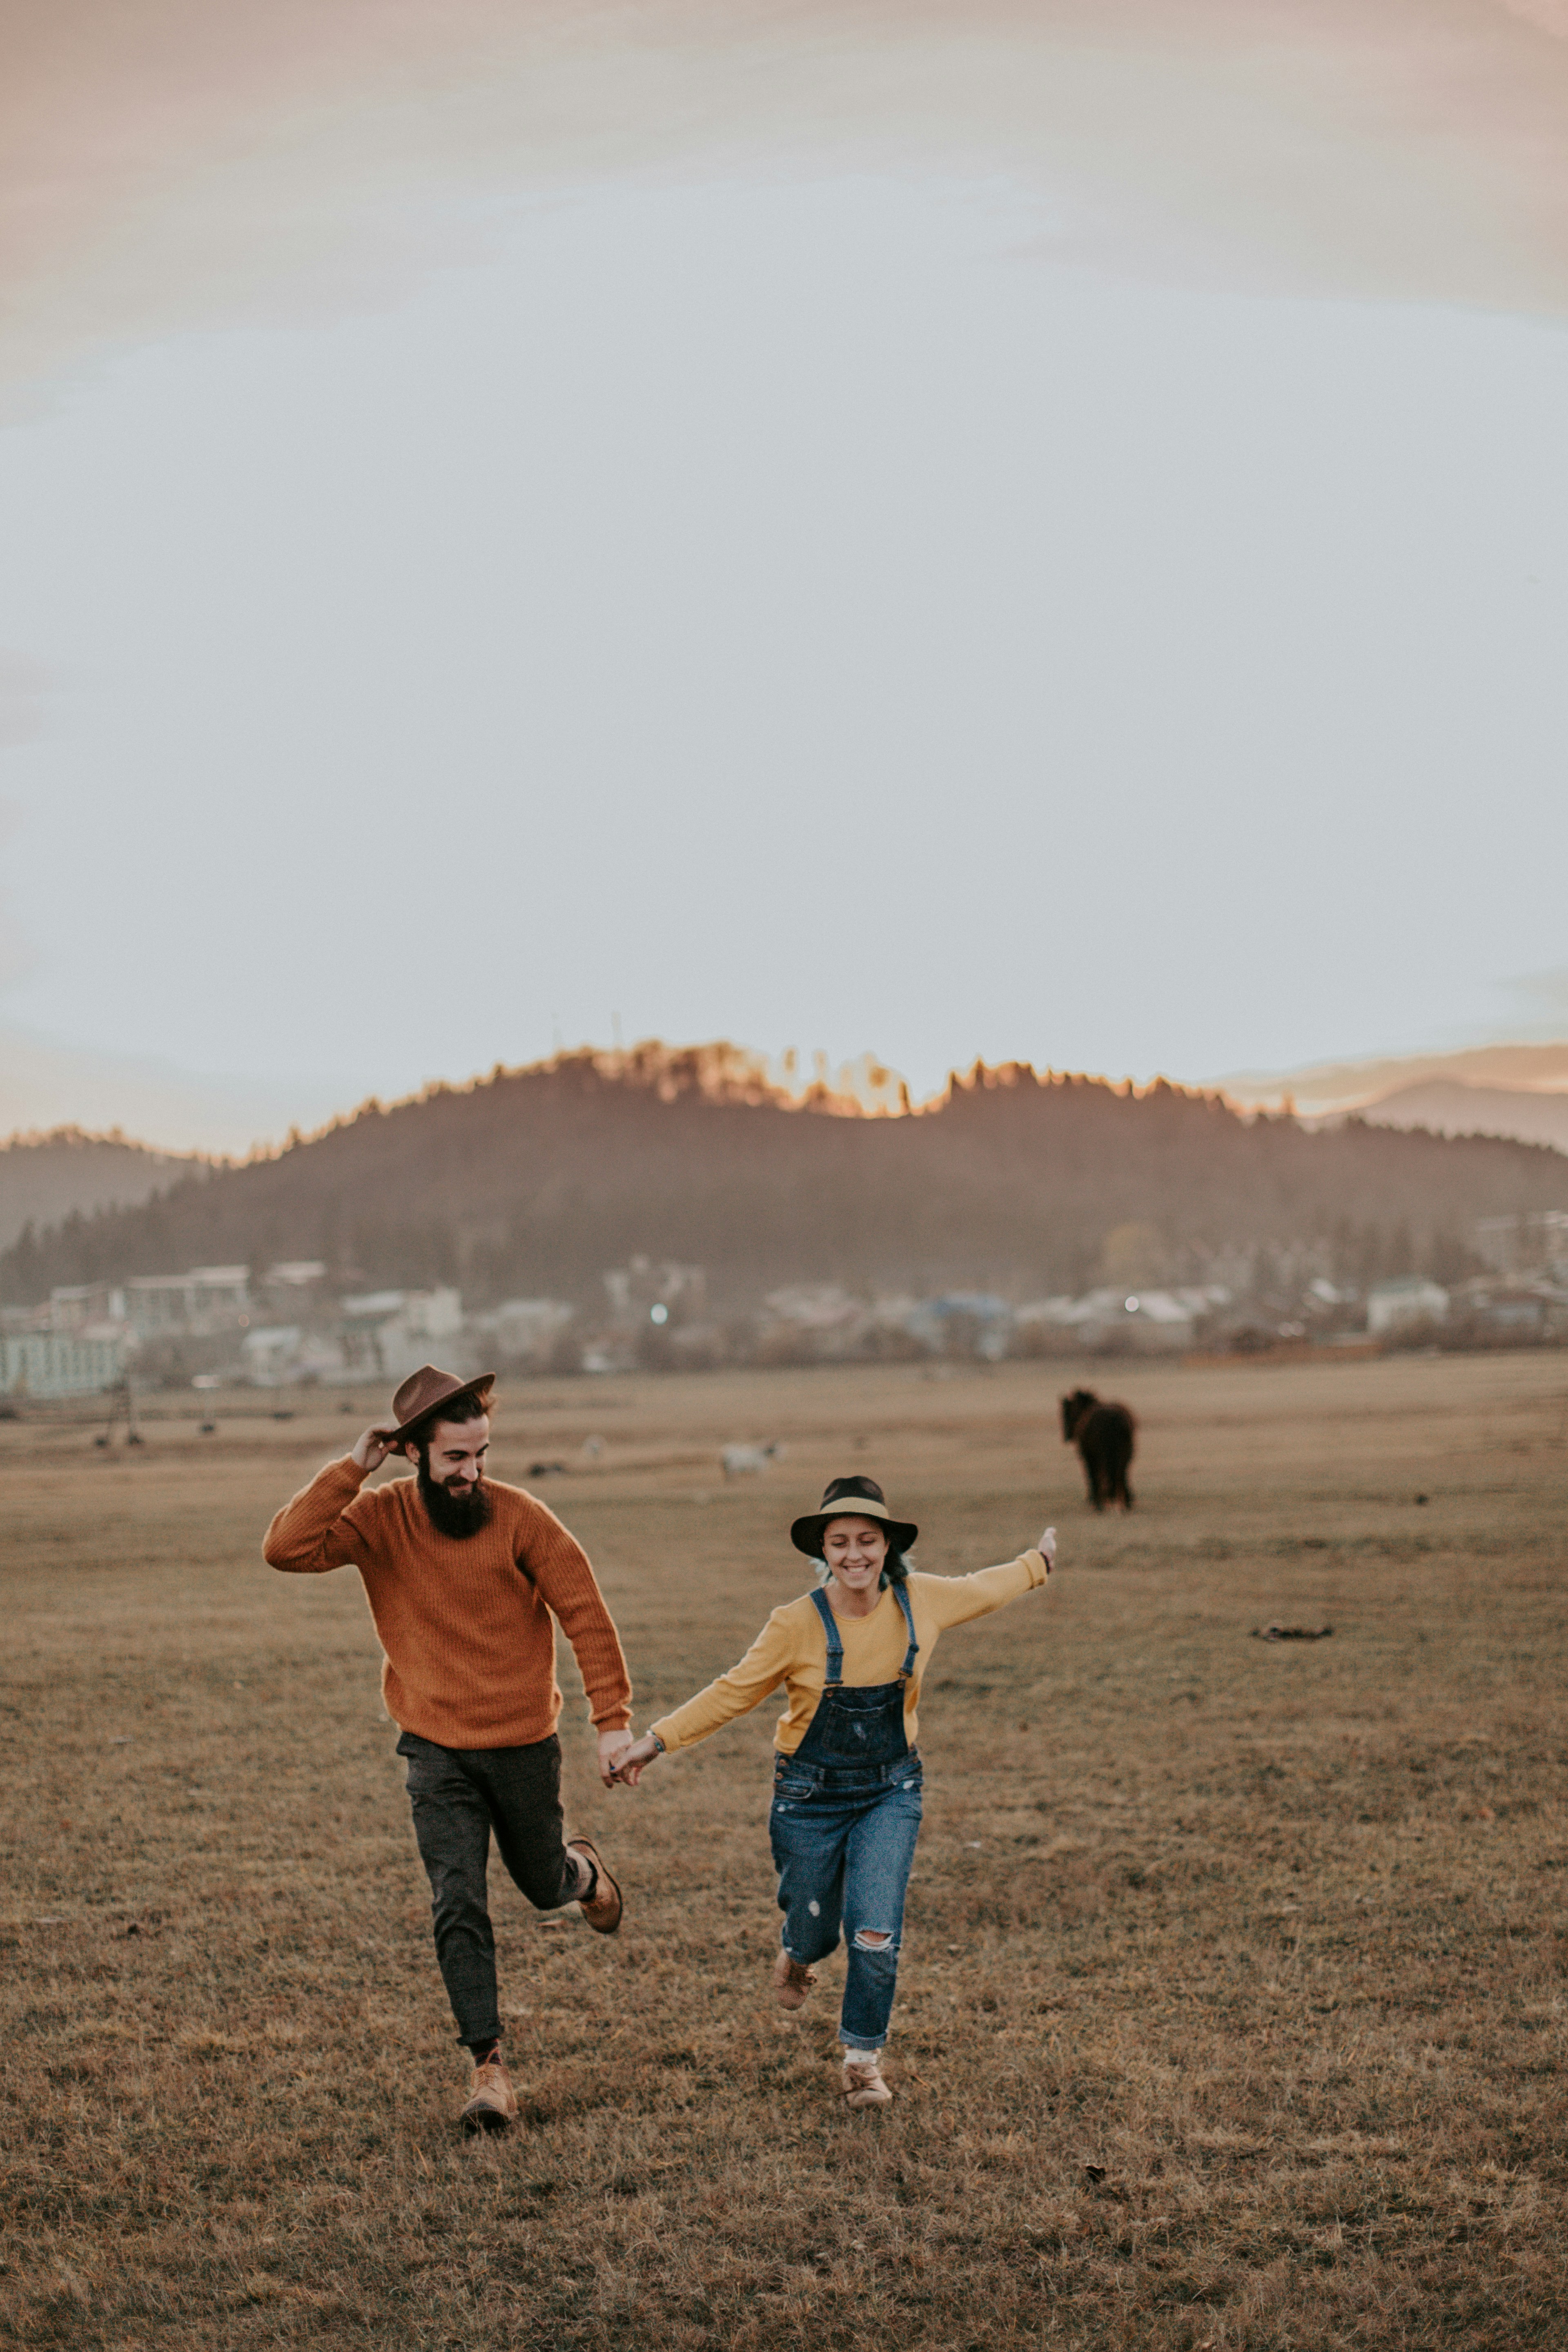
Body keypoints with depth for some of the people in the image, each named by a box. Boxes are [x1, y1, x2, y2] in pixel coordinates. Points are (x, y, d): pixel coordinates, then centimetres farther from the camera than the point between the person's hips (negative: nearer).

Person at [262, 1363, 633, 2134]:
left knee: (544, 1886, 18)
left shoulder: (518, 1516, -14)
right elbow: (286, 1549, -23)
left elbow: (586, 1614, -9)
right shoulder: (380, 1518, -9)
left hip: (525, 1743, 0)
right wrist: (353, 1469, -26)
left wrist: (613, 1720, -12)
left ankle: (582, 1868, 55)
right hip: (438, 1751, 0)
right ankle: (490, 2069, -3)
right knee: (458, 1909, -9)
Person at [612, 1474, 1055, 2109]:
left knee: (876, 1932, -12)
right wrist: (656, 1741, -10)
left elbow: (985, 1589, 14)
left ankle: (863, 2057, 9)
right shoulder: (797, 1624, -15)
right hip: (811, 1795, -1)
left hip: (890, 1793, 1)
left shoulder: (922, 1602, -7)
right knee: (816, 1932, 10)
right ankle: (797, 1950, 50)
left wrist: (1037, 1564, 30)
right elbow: (734, 1693, -6)